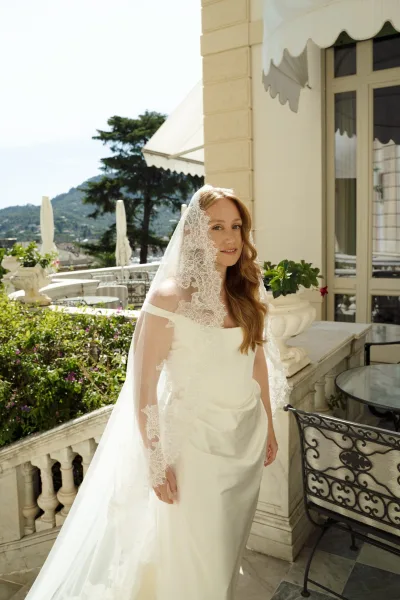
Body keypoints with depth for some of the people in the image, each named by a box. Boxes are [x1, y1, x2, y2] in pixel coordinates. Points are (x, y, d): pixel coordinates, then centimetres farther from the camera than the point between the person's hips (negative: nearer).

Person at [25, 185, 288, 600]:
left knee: (229, 541, 24)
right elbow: (142, 384, -15)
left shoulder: (247, 293, -2)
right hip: (195, 439, -5)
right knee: (193, 555, 14)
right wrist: (155, 462, -13)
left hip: (247, 436, 5)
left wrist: (269, 426, 12)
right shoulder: (169, 297, -19)